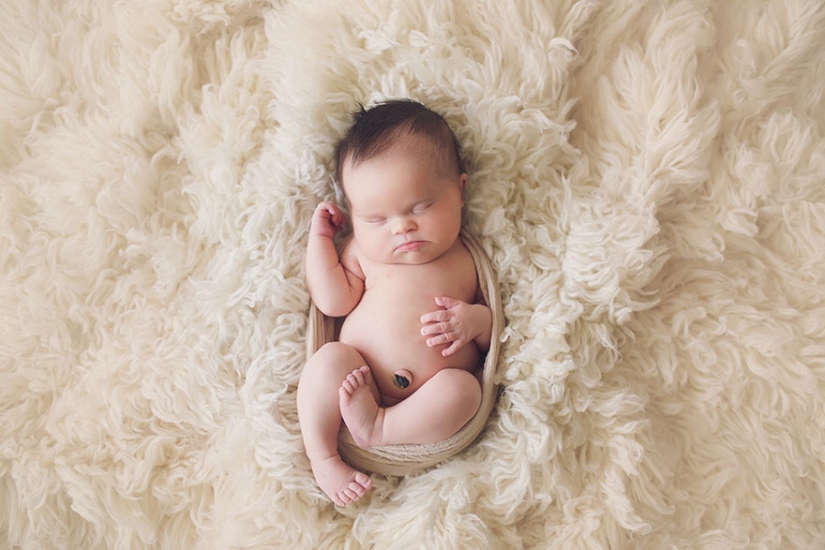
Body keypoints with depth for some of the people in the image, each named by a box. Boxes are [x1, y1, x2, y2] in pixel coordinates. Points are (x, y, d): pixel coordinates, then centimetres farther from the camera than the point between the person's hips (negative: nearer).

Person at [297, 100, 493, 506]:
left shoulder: (472, 260, 6)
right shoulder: (363, 251, 10)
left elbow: (502, 329, 9)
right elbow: (333, 303, -2)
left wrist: (476, 320, -13)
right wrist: (319, 237, 1)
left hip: (431, 405, 0)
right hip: (356, 386, 1)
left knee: (462, 387, -28)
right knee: (330, 358, -26)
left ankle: (377, 430, -23)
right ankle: (321, 456, -13)